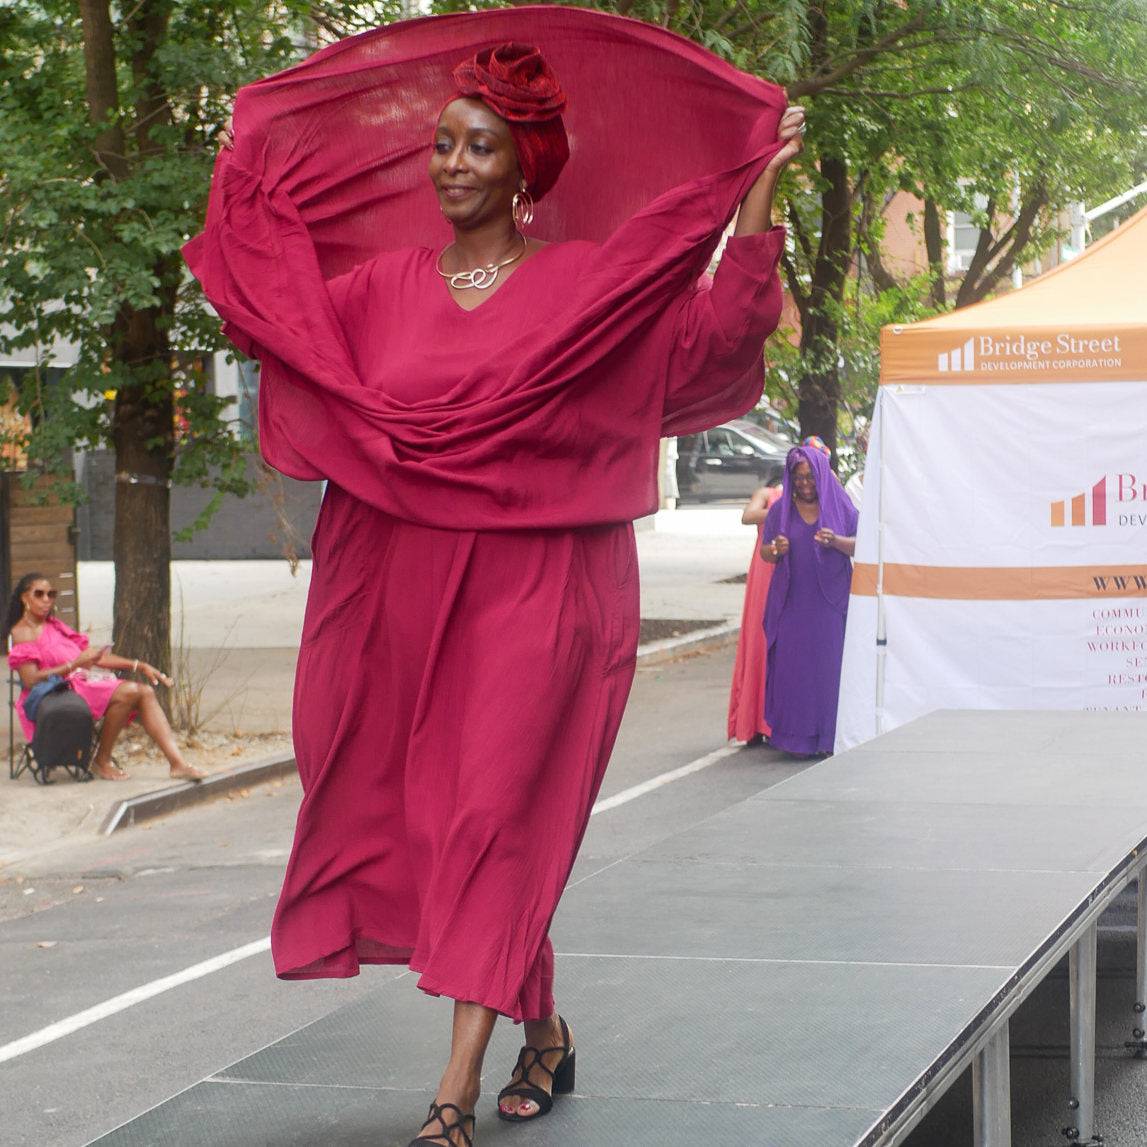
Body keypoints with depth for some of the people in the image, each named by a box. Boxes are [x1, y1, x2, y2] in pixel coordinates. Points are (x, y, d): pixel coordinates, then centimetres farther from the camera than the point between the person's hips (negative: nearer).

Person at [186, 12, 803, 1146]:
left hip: (537, 592, -4)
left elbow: (716, 338, -6)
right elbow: (276, 305, 10)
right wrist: (243, 180, 19)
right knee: (420, 813, 8)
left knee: (496, 818, -8)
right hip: (404, 584, 4)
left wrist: (761, 190, -10)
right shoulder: (384, 283, 11)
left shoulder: (590, 284, 1)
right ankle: (542, 1033, 29)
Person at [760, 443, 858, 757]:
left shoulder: (840, 505, 3)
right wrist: (775, 549, -15)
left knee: (829, 666, -6)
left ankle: (829, 737, -2)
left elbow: (860, 545, 2)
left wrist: (836, 541, -18)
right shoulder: (781, 509, 7)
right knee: (792, 667, -3)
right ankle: (795, 734, 0)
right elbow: (765, 552, 9)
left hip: (830, 600, -1)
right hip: (792, 600, 1)